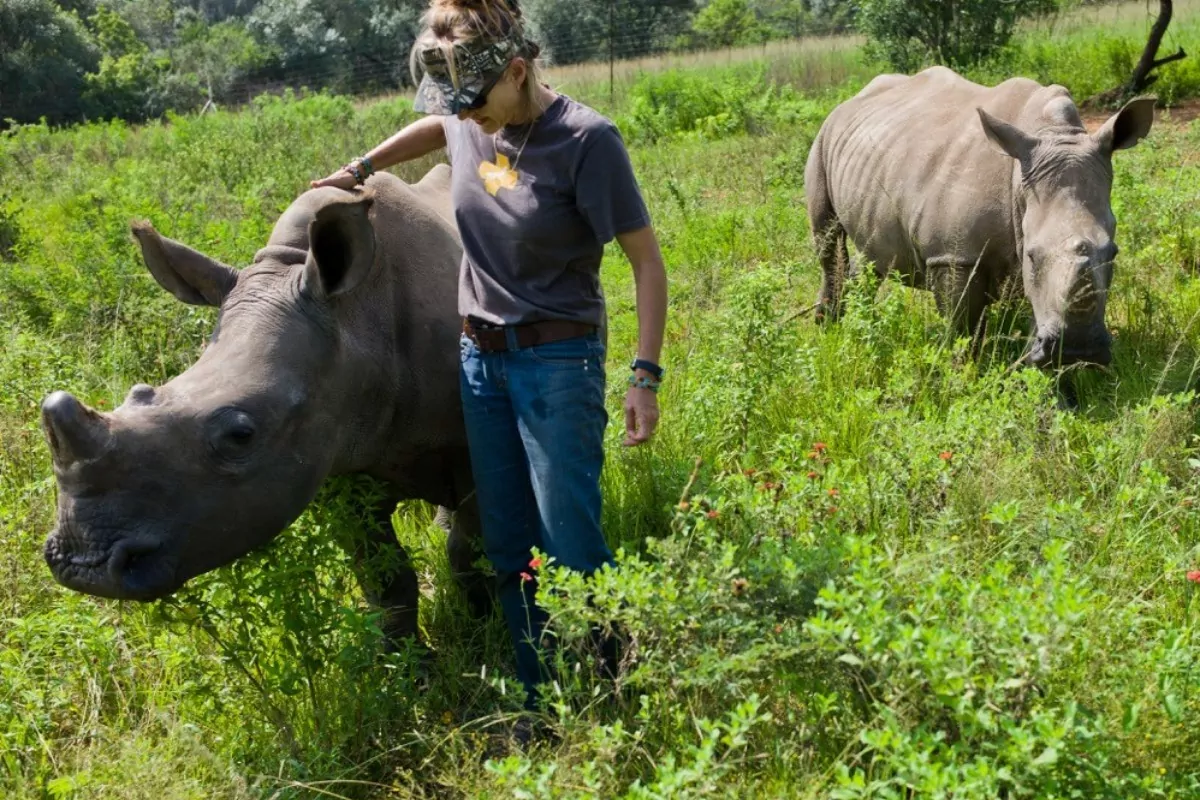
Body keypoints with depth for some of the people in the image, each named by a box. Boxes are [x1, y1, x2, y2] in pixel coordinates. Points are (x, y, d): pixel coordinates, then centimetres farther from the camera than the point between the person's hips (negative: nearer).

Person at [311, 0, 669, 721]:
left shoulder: (585, 139, -16)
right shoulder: (471, 125, 2)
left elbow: (647, 261, -13)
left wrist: (646, 376, -18)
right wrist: (362, 168, 22)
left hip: (558, 358, -7)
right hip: (481, 356, 7)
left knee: (572, 549, -7)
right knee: (510, 551, 11)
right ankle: (543, 709, 23)